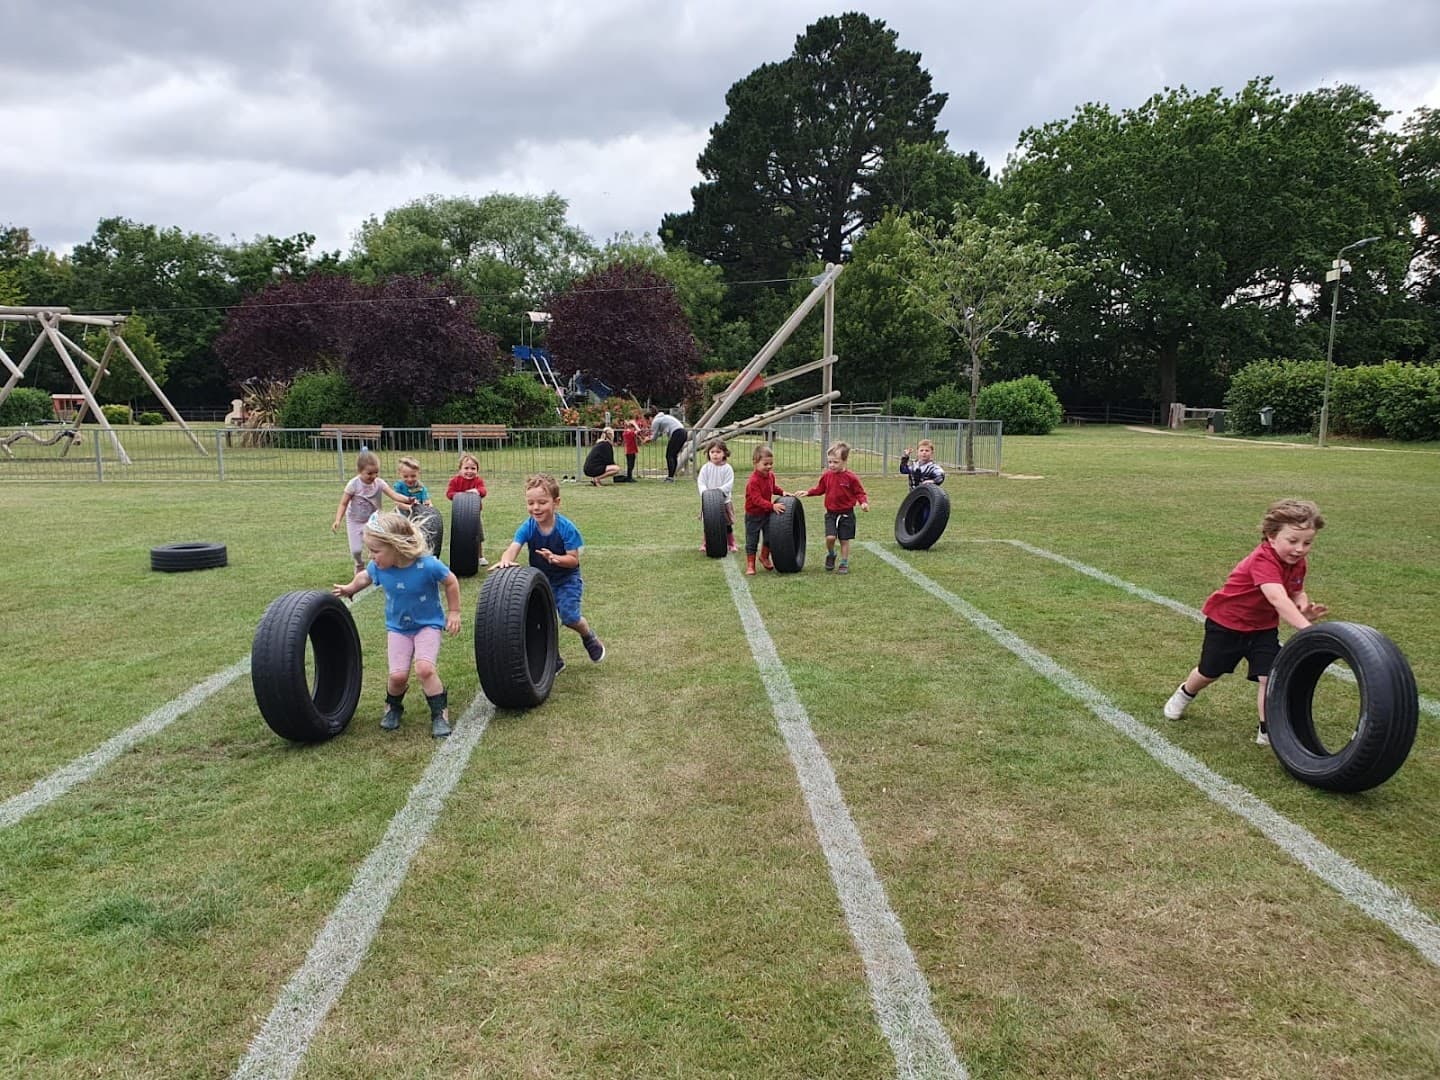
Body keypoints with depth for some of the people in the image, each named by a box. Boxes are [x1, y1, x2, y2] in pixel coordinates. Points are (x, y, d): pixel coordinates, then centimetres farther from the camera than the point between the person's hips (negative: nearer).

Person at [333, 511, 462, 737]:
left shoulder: (428, 565, -28)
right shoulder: (378, 566, -15)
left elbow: (451, 582, -10)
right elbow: (365, 576, 10)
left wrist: (453, 612, -3)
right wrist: (349, 589, 24)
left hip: (428, 624, -3)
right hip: (397, 627, 4)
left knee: (424, 668, -23)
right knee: (398, 675, -8)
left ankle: (440, 714, -3)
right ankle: (393, 707, 25)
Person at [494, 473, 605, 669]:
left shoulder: (566, 528, -23)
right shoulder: (528, 527, -15)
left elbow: (573, 559, -20)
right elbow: (513, 548, -28)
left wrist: (555, 558, -40)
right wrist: (506, 560, -51)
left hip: (567, 579, -3)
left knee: (569, 615, -19)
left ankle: (589, 637, 15)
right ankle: (553, 661, 19)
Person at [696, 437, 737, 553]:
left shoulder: (727, 468, -7)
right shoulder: (705, 468, -1)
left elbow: (729, 484, -13)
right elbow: (701, 482, -5)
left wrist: (719, 490, -26)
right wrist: (704, 491, -22)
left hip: (724, 500, -2)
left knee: (727, 524, 6)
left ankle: (731, 544, 20)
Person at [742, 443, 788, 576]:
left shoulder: (770, 475, -2)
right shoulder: (753, 481, -28)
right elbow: (757, 499, -32)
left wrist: (782, 492, 1)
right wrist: (772, 506, -40)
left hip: (767, 513, 7)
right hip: (753, 516, -7)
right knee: (752, 541, 2)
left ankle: (764, 557, 38)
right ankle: (750, 565, 12)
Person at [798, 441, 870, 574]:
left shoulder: (851, 477, -12)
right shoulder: (826, 475, -1)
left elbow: (859, 492, -5)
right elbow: (819, 489, 12)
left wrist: (863, 502, -21)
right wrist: (807, 492, 0)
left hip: (846, 514, -2)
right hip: (831, 513, 2)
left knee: (844, 540, 6)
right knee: (830, 537, -13)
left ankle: (844, 564, 21)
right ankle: (831, 555, 16)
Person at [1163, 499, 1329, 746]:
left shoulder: (1298, 563, -10)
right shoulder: (1263, 561, -36)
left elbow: (1298, 593, 5)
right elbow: (1277, 598, -49)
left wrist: (1304, 608, -19)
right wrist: (1305, 627, -60)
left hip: (1263, 627, 5)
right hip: (1226, 622, -5)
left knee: (1270, 676, -12)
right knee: (1209, 672, 16)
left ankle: (1267, 731, 3)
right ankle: (1185, 694, 47)